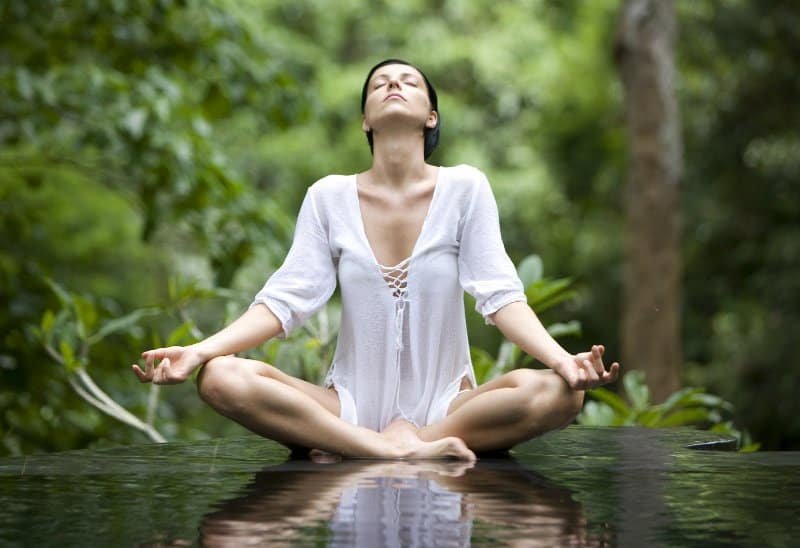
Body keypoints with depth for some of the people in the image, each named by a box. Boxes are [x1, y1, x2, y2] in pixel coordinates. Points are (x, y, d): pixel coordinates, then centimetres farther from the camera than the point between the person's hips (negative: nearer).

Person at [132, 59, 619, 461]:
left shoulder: (465, 188, -1)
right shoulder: (329, 197, 3)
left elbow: (501, 296, -8)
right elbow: (286, 299, -3)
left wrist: (562, 358, -27)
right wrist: (197, 351, -18)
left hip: (448, 404, 0)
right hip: (352, 404, 1)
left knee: (557, 393, -30)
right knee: (222, 379, -24)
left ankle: (351, 452, -23)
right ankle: (401, 451, -28)